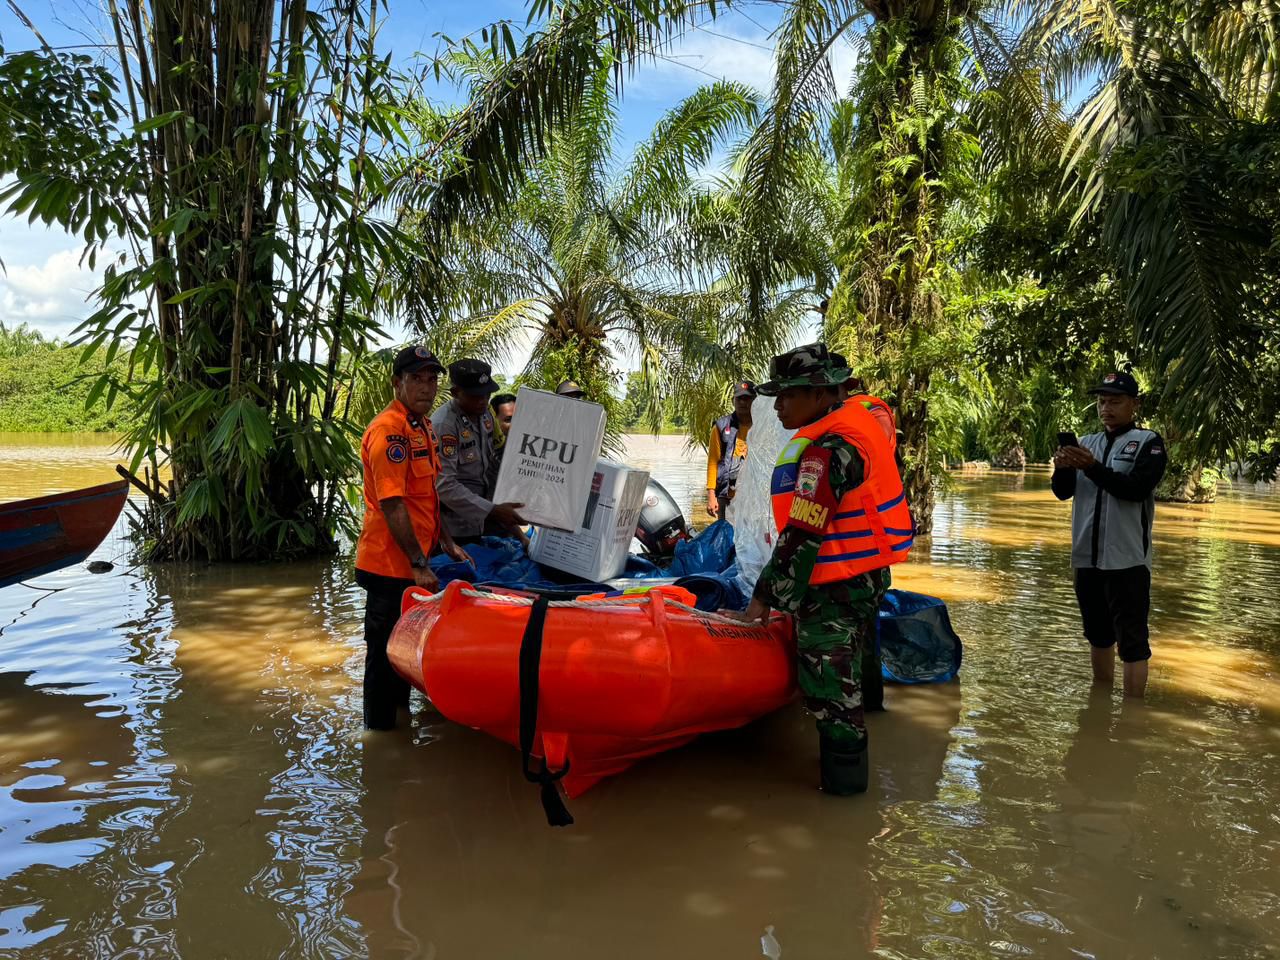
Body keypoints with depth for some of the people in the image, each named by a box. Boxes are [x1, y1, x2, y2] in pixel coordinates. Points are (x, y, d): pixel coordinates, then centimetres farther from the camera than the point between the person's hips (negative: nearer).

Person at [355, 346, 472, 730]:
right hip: (390, 564, -9)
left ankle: (400, 719, 33)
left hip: (412, 563, 9)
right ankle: (379, 731, 18)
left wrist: (446, 543, 18)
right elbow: (391, 504, -23)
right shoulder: (389, 429, -17)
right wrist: (418, 564, -23)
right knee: (385, 652, 4)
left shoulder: (423, 427, 13)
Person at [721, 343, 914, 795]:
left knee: (828, 686, 2)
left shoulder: (827, 449, -25)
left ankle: (842, 779, 16)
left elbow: (801, 537, -26)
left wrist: (765, 598, -21)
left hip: (836, 588, -11)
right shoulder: (857, 417, 6)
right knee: (847, 674, 24)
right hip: (865, 576, 11)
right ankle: (848, 761, 41)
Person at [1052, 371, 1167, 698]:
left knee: (1132, 640, -3)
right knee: (1098, 635, 17)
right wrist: (1062, 469, -17)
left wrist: (1092, 467, -27)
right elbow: (1062, 492, 4)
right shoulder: (1087, 442, 12)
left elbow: (1137, 488, -17)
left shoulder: (1148, 442, -3)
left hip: (1126, 558, -5)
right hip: (1087, 557, 6)